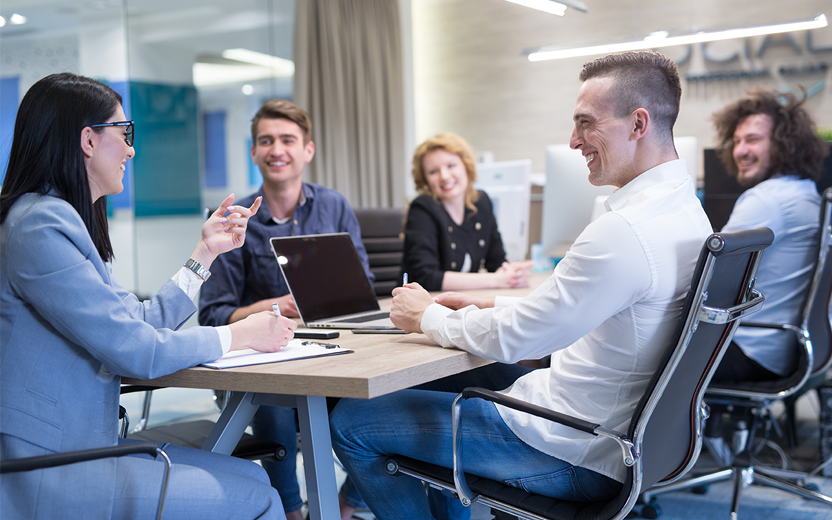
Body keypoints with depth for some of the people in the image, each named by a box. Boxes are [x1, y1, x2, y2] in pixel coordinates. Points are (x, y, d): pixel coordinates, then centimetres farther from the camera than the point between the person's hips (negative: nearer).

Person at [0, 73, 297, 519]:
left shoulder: (62, 219, 15)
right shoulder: (40, 227, -17)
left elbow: (141, 321, 16)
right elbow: (136, 351, -20)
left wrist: (207, 250, 21)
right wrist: (240, 335, -7)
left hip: (78, 446, 10)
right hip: (39, 476, -10)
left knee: (251, 477, 4)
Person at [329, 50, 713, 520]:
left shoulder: (627, 231, -28)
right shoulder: (683, 208, 5)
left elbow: (510, 339, -22)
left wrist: (427, 316, -4)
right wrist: (493, 306, 11)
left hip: (576, 455, -10)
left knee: (350, 421, -2)